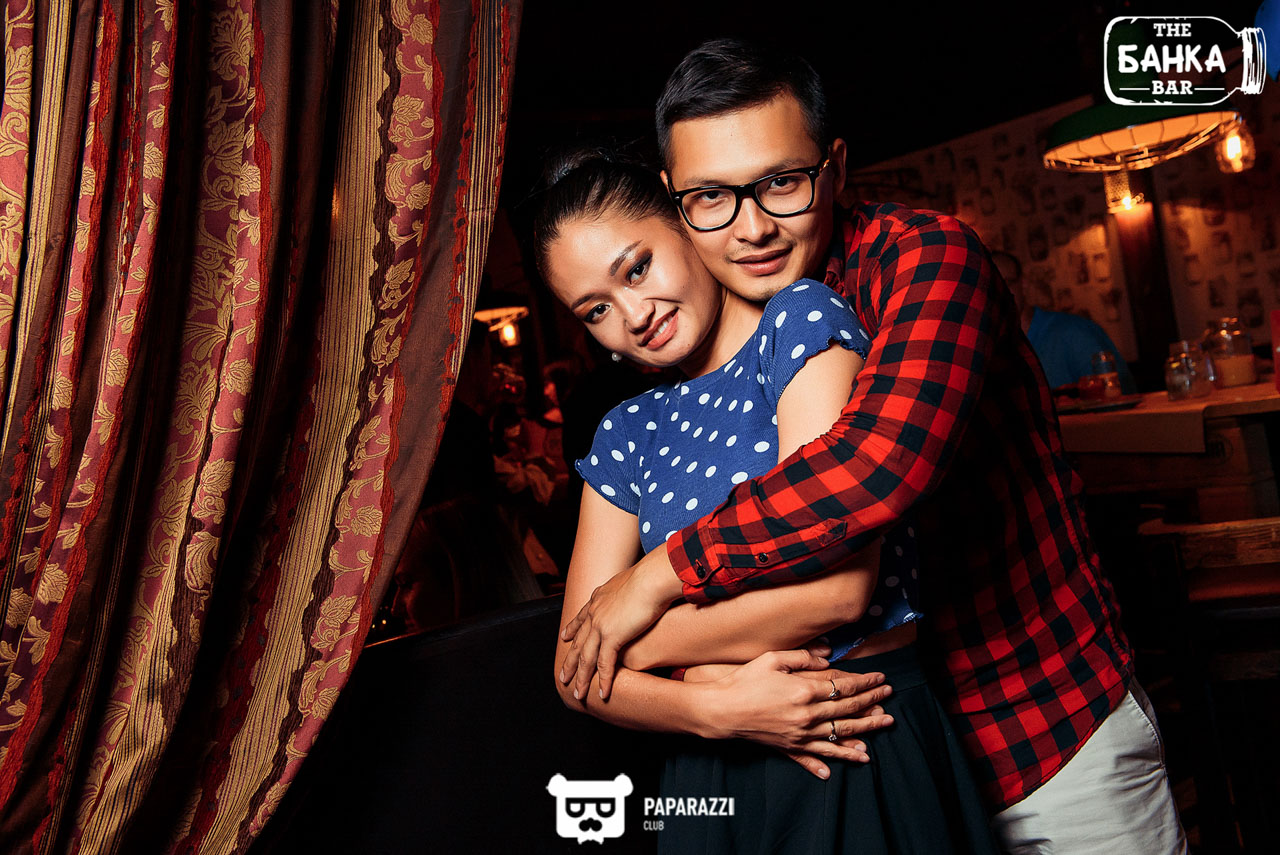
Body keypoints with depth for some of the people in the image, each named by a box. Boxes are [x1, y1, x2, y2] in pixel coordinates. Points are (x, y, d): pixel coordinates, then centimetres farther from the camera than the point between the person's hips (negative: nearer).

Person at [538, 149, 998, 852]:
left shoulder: (799, 319, -9)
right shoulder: (625, 433, 5)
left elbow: (836, 586, -19)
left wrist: (626, 637, -8)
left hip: (866, 756, -4)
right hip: (711, 779, 4)